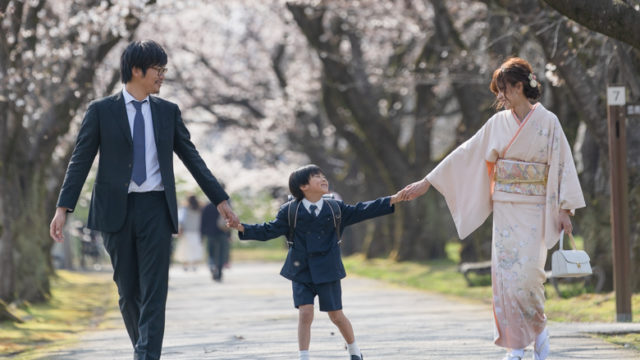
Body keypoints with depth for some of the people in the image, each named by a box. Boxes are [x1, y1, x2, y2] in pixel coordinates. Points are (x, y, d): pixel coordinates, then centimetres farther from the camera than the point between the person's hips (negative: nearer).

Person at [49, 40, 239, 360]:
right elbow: (80, 161, -1)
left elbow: (191, 158, 11)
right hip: (117, 211, -1)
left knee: (154, 291, -9)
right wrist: (63, 208, -9)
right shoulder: (101, 111, 1)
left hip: (156, 208, 1)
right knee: (128, 291, 7)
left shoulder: (168, 111, 9)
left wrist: (221, 200, 6)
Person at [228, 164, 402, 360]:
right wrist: (243, 228, -15)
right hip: (301, 272, -1)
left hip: (328, 271, 1)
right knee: (305, 313, -11)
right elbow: (269, 231, -2)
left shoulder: (335, 208, 4)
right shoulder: (290, 211, -2)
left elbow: (360, 212, 8)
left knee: (336, 315, 7)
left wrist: (391, 201, 3)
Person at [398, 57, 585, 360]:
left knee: (526, 274, -12)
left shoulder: (547, 122, -4)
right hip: (505, 210, 4)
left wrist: (565, 209, -10)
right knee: (505, 276, -1)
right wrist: (427, 182, 6)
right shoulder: (498, 123, 7)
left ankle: (539, 331, 12)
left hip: (534, 210, -4)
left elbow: (562, 164, -4)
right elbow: (465, 154, 9)